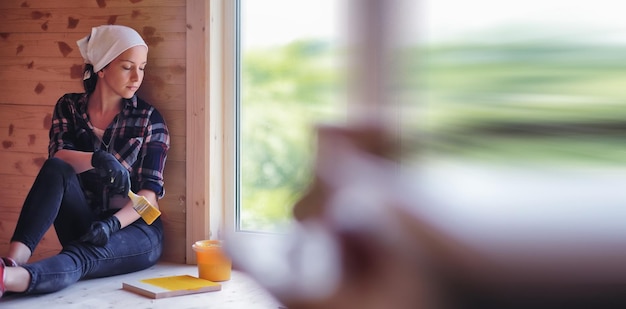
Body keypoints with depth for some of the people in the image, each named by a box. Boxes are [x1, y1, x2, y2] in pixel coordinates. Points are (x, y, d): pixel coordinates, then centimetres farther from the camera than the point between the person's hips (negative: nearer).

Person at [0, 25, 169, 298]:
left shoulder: (149, 119, -3)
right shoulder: (69, 107, 4)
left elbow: (150, 191, -8)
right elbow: (57, 158, -14)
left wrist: (114, 224, -27)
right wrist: (98, 160, -36)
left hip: (134, 228, -2)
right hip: (86, 226, 2)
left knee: (82, 256, -34)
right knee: (56, 171, -26)